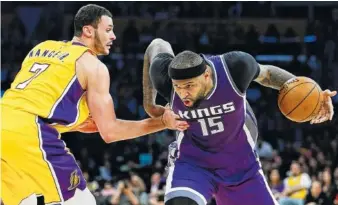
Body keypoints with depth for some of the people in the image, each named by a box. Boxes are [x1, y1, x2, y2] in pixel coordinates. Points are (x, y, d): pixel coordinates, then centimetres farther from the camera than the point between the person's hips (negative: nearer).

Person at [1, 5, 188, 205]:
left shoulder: (42, 48, 25)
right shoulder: (93, 65, 5)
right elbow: (110, 132, 3)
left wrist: (79, 123, 31)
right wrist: (162, 122, 11)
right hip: (30, 135, -7)